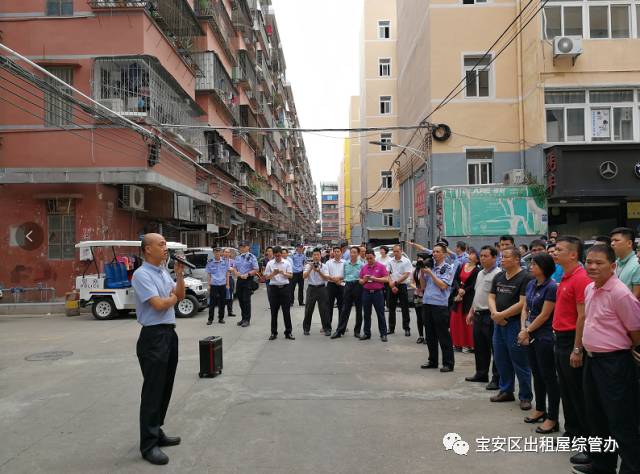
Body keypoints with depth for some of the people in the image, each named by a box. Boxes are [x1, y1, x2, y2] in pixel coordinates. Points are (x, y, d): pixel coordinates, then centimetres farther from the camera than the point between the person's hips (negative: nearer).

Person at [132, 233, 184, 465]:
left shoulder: (164, 272, 12)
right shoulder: (142, 274, -15)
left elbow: (180, 296, 14)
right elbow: (159, 304, -22)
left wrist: (179, 276, 0)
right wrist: (173, 297, -2)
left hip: (170, 333, 9)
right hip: (153, 336, -9)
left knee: (165, 387, 15)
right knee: (153, 390, -3)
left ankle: (157, 432, 27)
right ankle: (148, 444, 6)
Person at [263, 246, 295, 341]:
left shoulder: (287, 263, 2)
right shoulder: (270, 263, 3)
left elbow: (290, 276, -1)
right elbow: (266, 277, 2)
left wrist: (283, 273, -20)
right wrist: (273, 274, -18)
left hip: (285, 287, 0)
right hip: (274, 288, 1)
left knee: (286, 311, 2)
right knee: (274, 312, 6)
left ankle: (288, 332, 10)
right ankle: (273, 333, 15)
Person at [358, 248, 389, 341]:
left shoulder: (381, 266, -2)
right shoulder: (363, 267, 10)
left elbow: (386, 279, -6)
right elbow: (360, 281, 14)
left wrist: (375, 279, -16)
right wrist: (364, 280, -8)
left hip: (378, 293, -4)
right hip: (366, 293, 4)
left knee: (380, 314, 0)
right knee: (366, 314, 9)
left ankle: (383, 334, 6)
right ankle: (366, 333, 18)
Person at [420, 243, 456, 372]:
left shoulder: (448, 268, -3)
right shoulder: (429, 266, 13)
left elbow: (443, 285, -13)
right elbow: (423, 285, 15)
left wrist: (430, 273, -12)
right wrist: (422, 272, 1)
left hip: (440, 305, -6)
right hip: (427, 303, 6)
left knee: (443, 336, 0)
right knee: (430, 335, 13)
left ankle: (448, 363, 8)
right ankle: (432, 361, 24)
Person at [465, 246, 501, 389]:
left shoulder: (498, 274, -13)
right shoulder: (480, 273, 16)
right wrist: (471, 312, 21)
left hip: (490, 315, -9)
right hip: (478, 314, 9)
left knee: (495, 347, -1)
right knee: (479, 347, 16)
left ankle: (497, 379, 6)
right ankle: (481, 374, 28)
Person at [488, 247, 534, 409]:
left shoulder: (525, 277, -12)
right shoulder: (498, 277, 12)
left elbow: (523, 303, -18)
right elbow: (491, 297, 11)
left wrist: (502, 315, -15)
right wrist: (494, 313, -8)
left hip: (515, 324, -7)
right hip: (499, 323, 8)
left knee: (520, 362, 0)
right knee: (501, 359, 15)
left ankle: (525, 397, 13)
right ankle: (506, 391, 29)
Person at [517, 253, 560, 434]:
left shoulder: (551, 287, -16)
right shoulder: (531, 285, 8)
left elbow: (544, 315, -16)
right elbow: (525, 308, 10)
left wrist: (528, 331, -8)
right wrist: (523, 329, -4)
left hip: (545, 337, -8)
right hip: (532, 336, 8)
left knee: (548, 376, 0)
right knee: (536, 373, 17)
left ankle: (552, 419, 9)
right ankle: (540, 410, 32)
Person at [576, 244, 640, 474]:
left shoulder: (620, 293, -19)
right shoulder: (589, 289, 6)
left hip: (614, 362, -9)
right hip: (592, 359, 9)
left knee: (621, 423, 1)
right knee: (596, 418, 20)